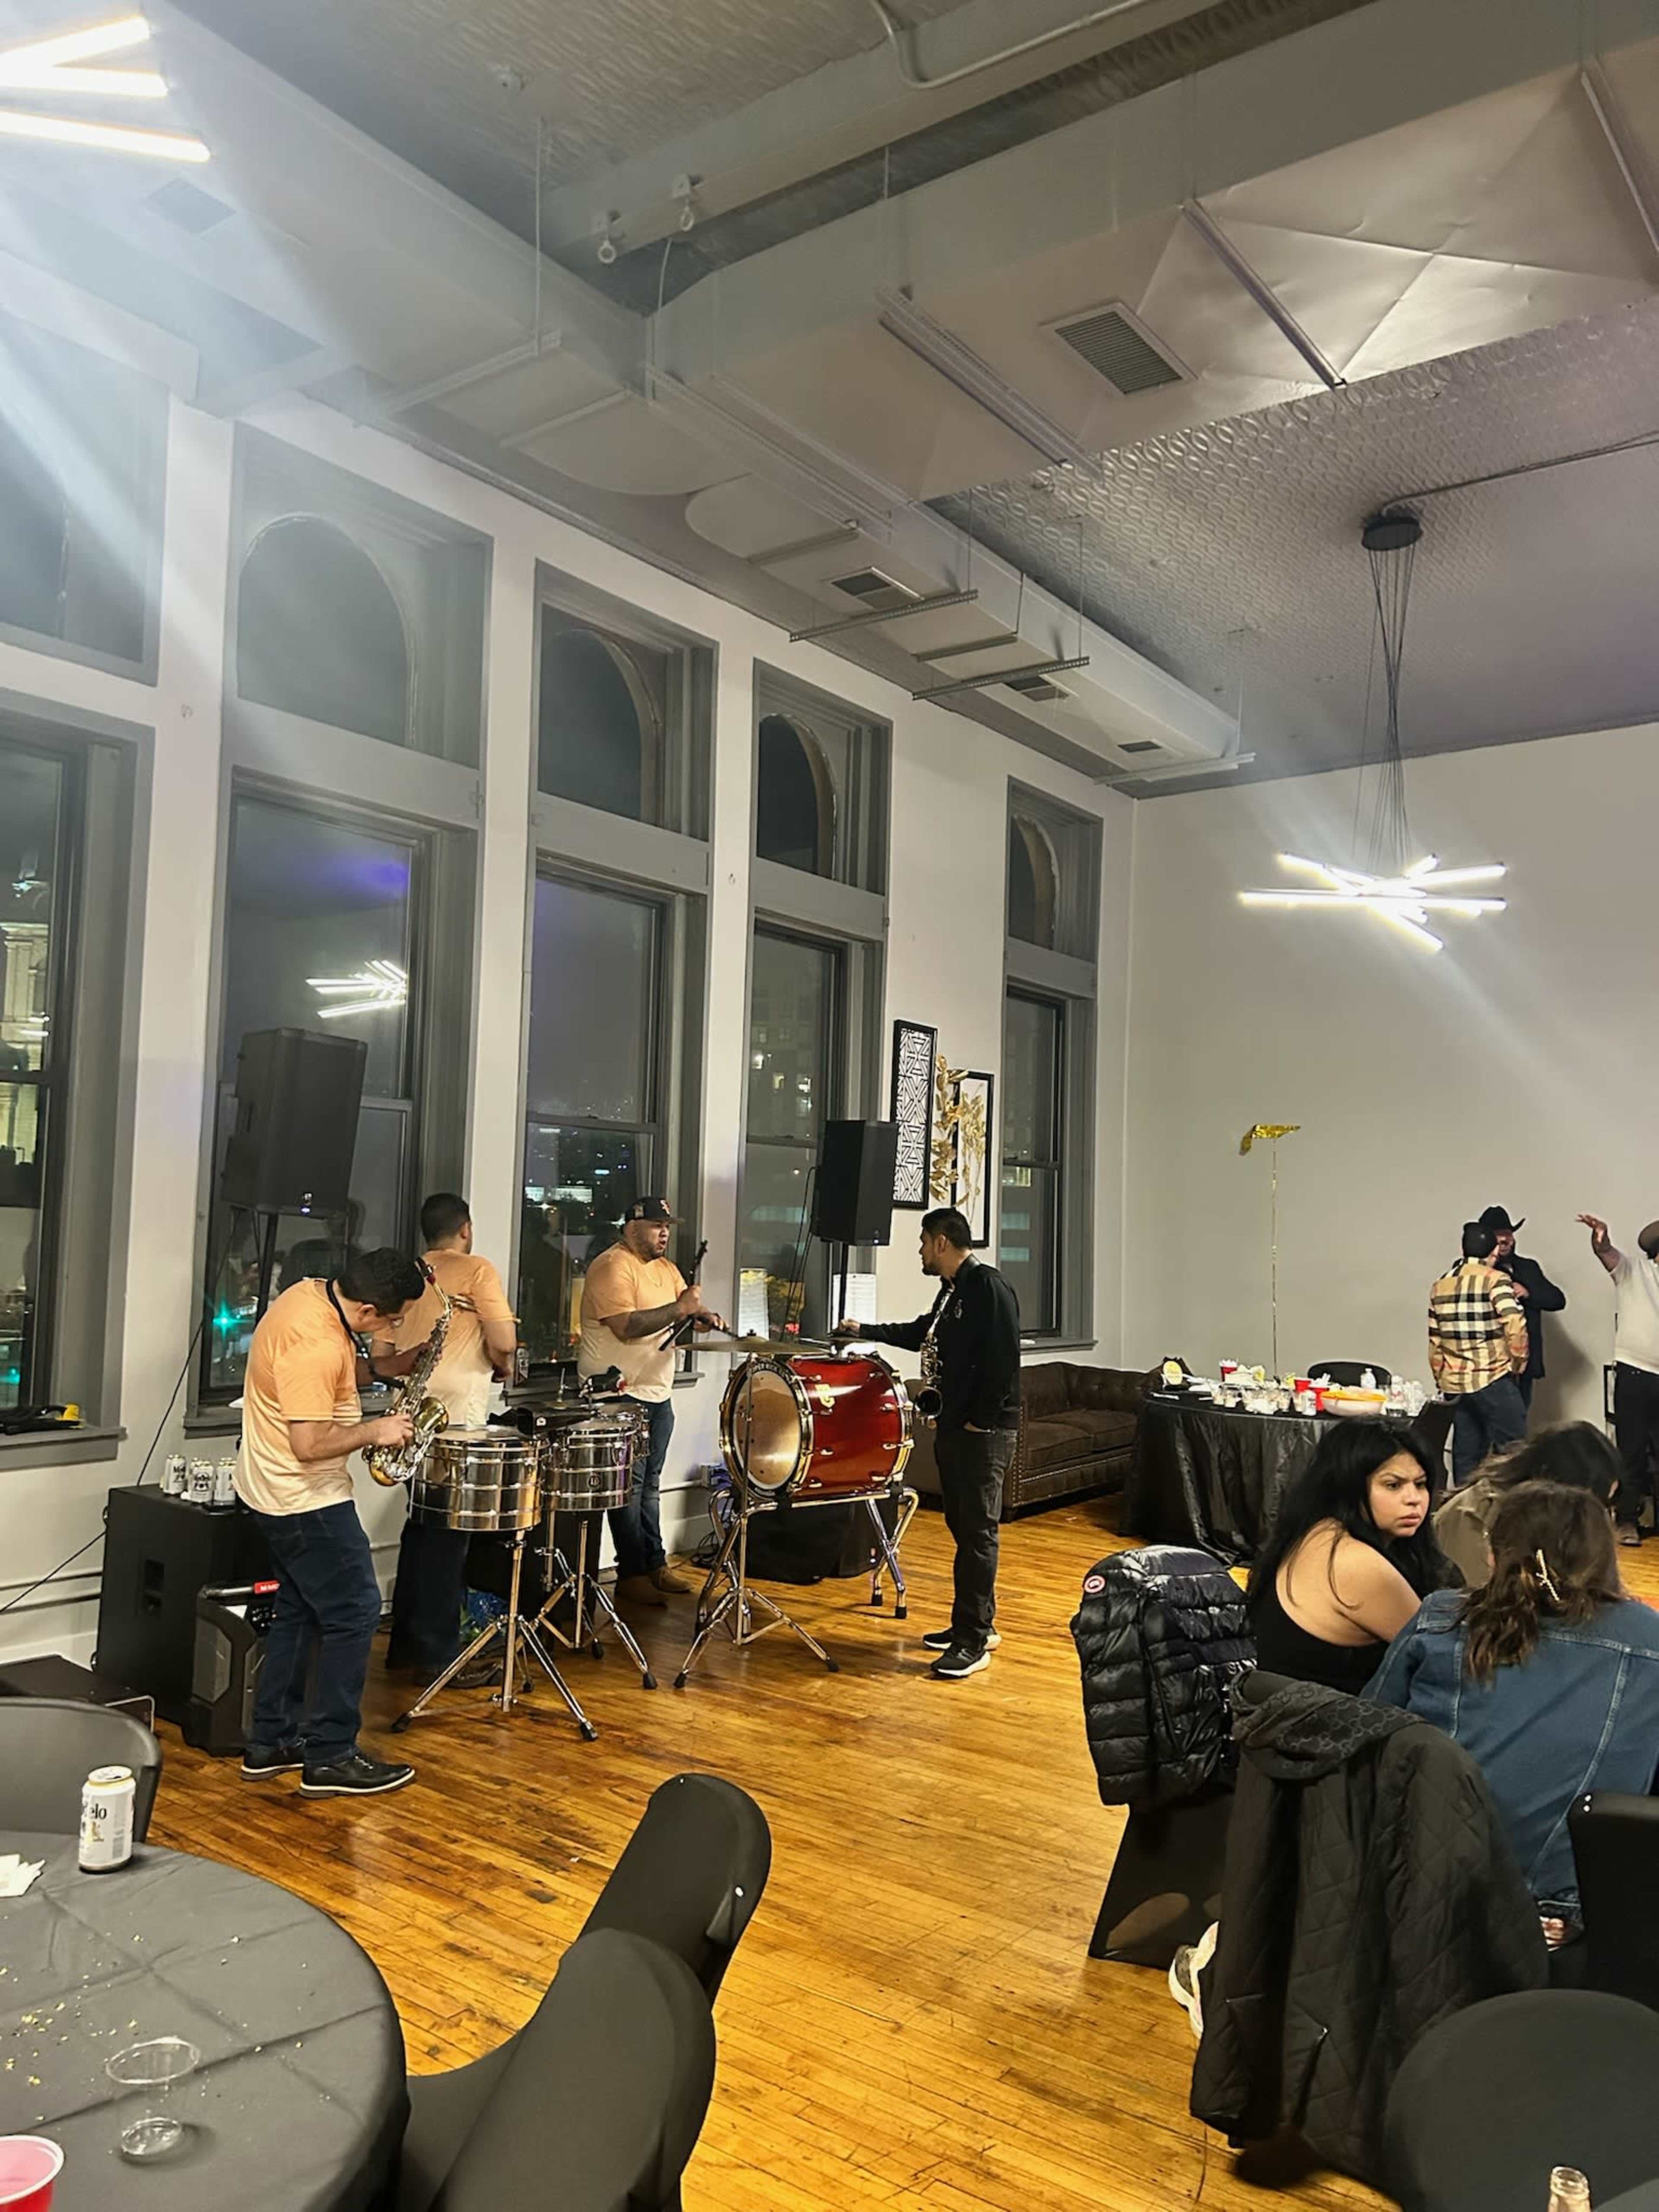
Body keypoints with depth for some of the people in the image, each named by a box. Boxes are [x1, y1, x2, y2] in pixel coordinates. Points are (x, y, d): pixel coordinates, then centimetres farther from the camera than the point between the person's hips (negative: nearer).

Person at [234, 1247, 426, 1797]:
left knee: (299, 1610, 19)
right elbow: (310, 1444, -30)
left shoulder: (313, 1292, -1)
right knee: (354, 1613, -2)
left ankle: (271, 1742, 28)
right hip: (305, 1498, -10)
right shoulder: (316, 1347, -30)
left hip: (278, 1489, 10)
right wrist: (375, 1430, -17)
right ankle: (330, 1759, 7)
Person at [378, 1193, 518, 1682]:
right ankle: (438, 1657, 5)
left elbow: (381, 1361, 11)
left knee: (420, 1530, 17)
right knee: (448, 1537, 1)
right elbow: (504, 1343, -14)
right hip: (458, 1418, -6)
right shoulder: (477, 1270, -5)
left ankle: (405, 1649, 23)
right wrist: (503, 1366, 6)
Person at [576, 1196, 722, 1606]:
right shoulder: (613, 1267, -15)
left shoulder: (666, 1268, 13)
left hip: (658, 1393, 9)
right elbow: (626, 1326, -26)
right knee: (629, 1486, -3)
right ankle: (632, 1575, 3)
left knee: (651, 1484, 15)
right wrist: (679, 1309, -27)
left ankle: (655, 1564, 24)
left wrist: (704, 1318, -8)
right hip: (619, 1392, -9)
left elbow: (684, 1314, 15)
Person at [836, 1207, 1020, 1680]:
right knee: (962, 1526, 13)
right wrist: (864, 1331, 34)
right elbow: (921, 1333, 32)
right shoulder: (952, 1290, 16)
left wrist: (981, 1420, -19)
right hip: (953, 1427, 10)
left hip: (985, 1432, -10)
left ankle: (974, 1641, -2)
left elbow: (1004, 1359, -21)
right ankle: (975, 1624, 23)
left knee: (977, 1531, -6)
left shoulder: (989, 1286, -15)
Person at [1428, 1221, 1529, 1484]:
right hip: (1493, 1381, -6)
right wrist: (1518, 1363, -5)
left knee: (1466, 1456, 10)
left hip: (1453, 1384, 6)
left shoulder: (1440, 1287, 11)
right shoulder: (1496, 1280, -7)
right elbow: (1515, 1325, -19)